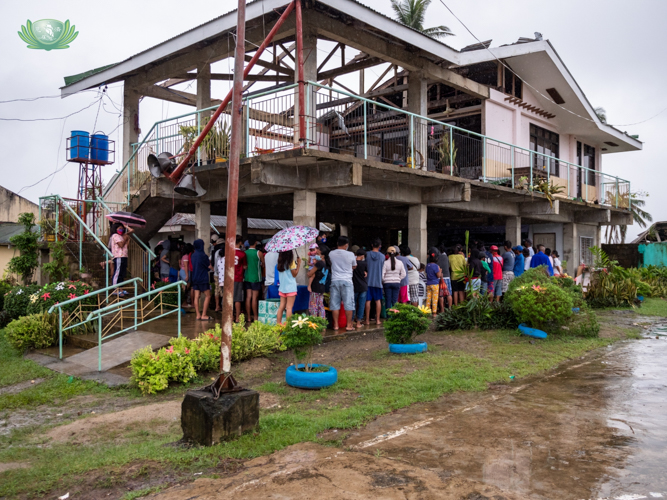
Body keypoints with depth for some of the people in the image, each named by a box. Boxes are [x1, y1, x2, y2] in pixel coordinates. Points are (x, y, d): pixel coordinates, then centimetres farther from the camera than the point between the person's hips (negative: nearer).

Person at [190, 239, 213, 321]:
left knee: (196, 296, 7)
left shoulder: (193, 255, 7)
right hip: (203, 279, -7)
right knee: (207, 296, 0)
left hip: (195, 279, 7)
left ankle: (198, 315, 9)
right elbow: (209, 266, -8)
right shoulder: (203, 255, -16)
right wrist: (209, 261, 13)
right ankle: (204, 315, -3)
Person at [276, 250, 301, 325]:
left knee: (281, 306, 10)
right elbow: (294, 274, -9)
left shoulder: (280, 262, 7)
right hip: (290, 287, -6)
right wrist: (298, 264, -3)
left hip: (282, 287, 6)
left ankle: (278, 324, 12)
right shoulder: (291, 262, -11)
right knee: (289, 307, -4)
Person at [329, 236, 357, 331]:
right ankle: (349, 325, 7)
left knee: (335, 304, 7)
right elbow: (354, 267, 9)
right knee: (348, 304, 4)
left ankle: (336, 325, 10)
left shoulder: (331, 254, 0)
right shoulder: (350, 255, -5)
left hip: (335, 280, 2)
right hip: (347, 281, -2)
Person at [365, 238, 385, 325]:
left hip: (368, 281, -1)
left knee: (368, 300, 3)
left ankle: (367, 320, 5)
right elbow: (382, 268, 8)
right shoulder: (382, 256, -1)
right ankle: (377, 320, 8)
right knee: (378, 300, 8)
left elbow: (365, 267, 2)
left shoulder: (367, 254, -5)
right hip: (378, 281, 1)